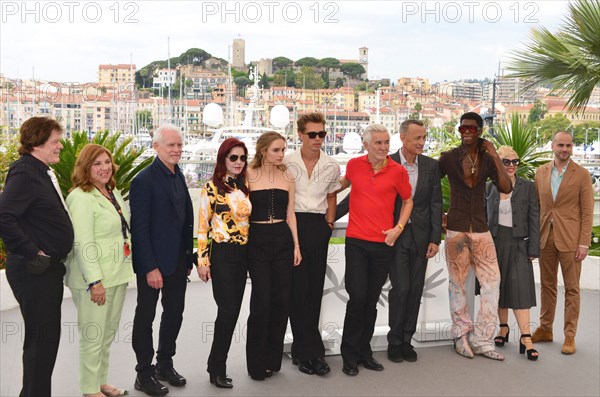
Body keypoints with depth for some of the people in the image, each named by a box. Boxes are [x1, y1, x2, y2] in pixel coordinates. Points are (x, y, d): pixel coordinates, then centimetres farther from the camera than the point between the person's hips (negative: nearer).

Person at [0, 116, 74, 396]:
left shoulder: (43, 172, 14)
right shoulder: (24, 173, -17)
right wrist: (33, 253, -22)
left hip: (49, 268, 10)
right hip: (34, 270, -10)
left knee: (48, 336, 17)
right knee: (41, 337, -1)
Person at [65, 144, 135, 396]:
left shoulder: (113, 192, 12)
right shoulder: (81, 197, -14)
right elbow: (83, 243, -20)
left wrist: (126, 269, 18)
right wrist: (95, 281, -22)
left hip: (118, 274, 8)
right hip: (96, 278, -8)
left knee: (109, 333, 16)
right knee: (93, 335, 2)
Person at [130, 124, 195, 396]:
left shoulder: (178, 176, 9)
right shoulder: (145, 180, -15)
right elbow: (140, 228, -18)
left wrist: (187, 259, 10)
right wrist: (150, 267, -20)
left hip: (177, 261, 8)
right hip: (153, 263, -8)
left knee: (174, 314, 16)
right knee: (145, 317, 7)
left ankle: (165, 365, 32)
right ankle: (144, 374, 19)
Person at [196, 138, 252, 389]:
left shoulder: (245, 187, 10)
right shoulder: (212, 187, -7)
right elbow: (202, 226, -8)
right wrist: (202, 260, -11)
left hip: (243, 253, 6)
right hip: (222, 253, -6)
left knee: (232, 311, 9)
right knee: (228, 310, -6)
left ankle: (217, 365, 23)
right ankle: (217, 369, 9)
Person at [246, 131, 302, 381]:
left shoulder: (287, 177, 8)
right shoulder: (248, 176, -2)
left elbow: (290, 213, 11)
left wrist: (296, 245, 5)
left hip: (283, 240, 4)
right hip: (257, 240, -3)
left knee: (281, 299, 5)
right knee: (261, 300, -2)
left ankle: (273, 359, 21)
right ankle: (257, 363, 13)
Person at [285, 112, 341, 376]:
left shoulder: (331, 166, 6)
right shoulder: (287, 163, -3)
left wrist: (329, 223, 13)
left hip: (318, 227, 3)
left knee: (314, 288, 5)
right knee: (298, 287, -2)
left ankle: (301, 350, 18)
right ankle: (312, 351, 7)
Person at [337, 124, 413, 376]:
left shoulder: (398, 171, -1)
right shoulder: (354, 165, 2)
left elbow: (408, 201, 12)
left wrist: (398, 228, 1)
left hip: (384, 243, 1)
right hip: (356, 241, 0)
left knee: (371, 300, 10)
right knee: (357, 297, -7)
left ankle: (364, 351, 25)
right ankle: (350, 355, 9)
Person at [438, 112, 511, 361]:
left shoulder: (487, 159, 5)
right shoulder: (449, 158, -2)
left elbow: (506, 188, -6)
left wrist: (495, 156, -10)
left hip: (480, 228, 3)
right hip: (456, 228, -2)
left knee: (492, 280, -2)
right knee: (457, 283, 4)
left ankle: (482, 340, 6)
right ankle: (461, 336, 16)